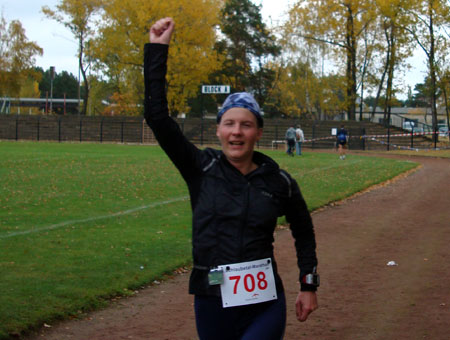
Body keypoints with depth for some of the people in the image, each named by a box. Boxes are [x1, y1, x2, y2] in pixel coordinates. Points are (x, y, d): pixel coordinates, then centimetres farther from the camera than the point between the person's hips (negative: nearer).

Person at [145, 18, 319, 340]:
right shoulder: (201, 168, 0)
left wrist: (309, 285, 14)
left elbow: (304, 233, 16)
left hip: (264, 304, -1)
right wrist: (157, 50, -9)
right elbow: (157, 115, -7)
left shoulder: (279, 182, 0)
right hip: (211, 302, 1)